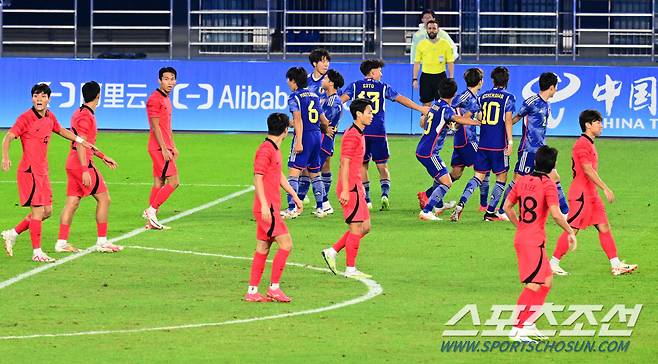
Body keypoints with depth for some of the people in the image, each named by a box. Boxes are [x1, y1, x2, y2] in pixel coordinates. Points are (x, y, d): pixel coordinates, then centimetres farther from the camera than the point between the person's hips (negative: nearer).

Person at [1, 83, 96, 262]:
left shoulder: (50, 117, 9)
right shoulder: (26, 118, -13)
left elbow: (60, 130, 30)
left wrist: (80, 140, 25)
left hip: (42, 171, 8)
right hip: (30, 171, -8)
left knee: (47, 211, 11)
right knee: (38, 210, -9)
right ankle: (37, 252, -4)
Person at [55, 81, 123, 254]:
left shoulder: (80, 113, 16)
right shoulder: (85, 116, -14)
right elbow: (80, 145, -20)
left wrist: (103, 157, 30)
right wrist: (85, 170, -24)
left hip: (73, 164, 9)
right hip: (83, 164, -9)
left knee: (72, 202, 7)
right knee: (103, 199, -2)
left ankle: (61, 243, 5)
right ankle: (102, 242, -1)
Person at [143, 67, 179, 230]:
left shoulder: (166, 99, 18)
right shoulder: (155, 99, -13)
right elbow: (155, 126, -17)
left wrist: (173, 147, 24)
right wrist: (164, 149, -19)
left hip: (165, 147, 10)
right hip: (159, 147, -10)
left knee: (159, 182, 9)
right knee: (173, 181, -12)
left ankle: (151, 221, 11)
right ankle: (151, 210, -8)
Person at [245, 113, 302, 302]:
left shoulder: (275, 149, 17)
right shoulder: (265, 150, -14)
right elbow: (257, 178, -18)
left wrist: (294, 195, 30)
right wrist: (264, 205, -23)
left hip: (270, 209, 10)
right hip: (267, 208, -10)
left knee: (263, 249, 10)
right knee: (286, 244, -11)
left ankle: (252, 292, 11)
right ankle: (274, 288, -8)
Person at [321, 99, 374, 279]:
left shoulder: (359, 134, 16)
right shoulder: (352, 136, -15)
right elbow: (344, 164, -19)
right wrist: (345, 190, -22)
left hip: (356, 188, 10)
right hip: (350, 189, -10)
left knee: (365, 227, 12)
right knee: (356, 228, -5)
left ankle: (332, 252, 15)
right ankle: (350, 269, 2)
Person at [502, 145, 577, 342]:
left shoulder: (522, 180, 9)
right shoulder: (548, 184, -12)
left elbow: (507, 207, 14)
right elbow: (556, 214, -20)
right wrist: (570, 232, -8)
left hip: (521, 237, 8)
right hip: (534, 241, -8)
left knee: (547, 281, 16)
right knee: (533, 285, -6)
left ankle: (528, 324, 16)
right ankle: (517, 330, -8)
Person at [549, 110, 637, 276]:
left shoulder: (589, 144, 16)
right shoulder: (582, 144, -15)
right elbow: (588, 170, -23)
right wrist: (605, 188, -24)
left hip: (591, 194, 10)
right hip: (581, 195, -10)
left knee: (604, 227, 6)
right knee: (572, 229, -6)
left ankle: (616, 265, 6)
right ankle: (553, 263, 2)